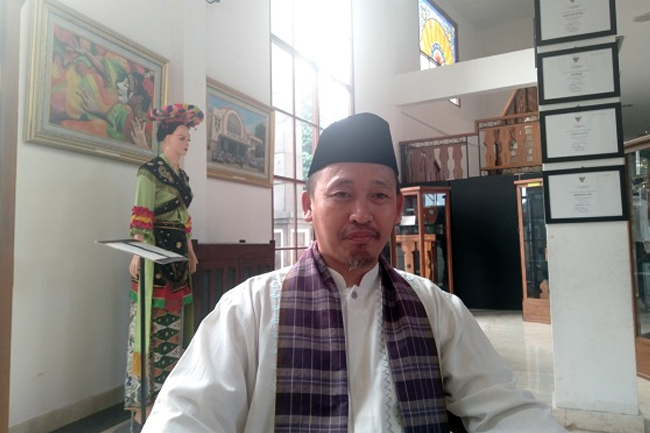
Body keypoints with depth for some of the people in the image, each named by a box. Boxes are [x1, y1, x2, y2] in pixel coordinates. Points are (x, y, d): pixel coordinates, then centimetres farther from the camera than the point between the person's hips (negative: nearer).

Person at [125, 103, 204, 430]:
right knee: (151, 324, -5)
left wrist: (190, 251, 21)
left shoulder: (182, 176, 17)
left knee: (172, 322, 12)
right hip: (155, 253, -8)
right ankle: (142, 400, 5)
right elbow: (141, 217, -15)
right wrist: (138, 254, -24)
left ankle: (164, 390, 25)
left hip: (177, 255, 8)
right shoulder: (150, 171, -7)